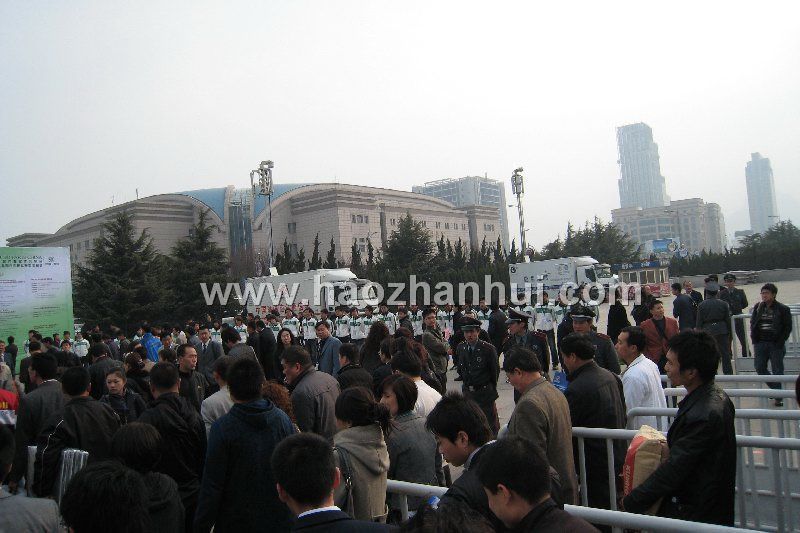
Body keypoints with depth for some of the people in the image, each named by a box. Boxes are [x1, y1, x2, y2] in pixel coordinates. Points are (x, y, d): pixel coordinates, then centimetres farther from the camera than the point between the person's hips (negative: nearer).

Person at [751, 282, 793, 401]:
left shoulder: (782, 309, -5)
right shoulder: (758, 307, 6)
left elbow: (788, 327, -3)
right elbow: (752, 323, 11)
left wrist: (780, 342, -10)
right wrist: (754, 341, 3)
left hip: (776, 344, -4)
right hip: (760, 343, 4)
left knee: (777, 371, 1)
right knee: (760, 368, 4)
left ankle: (778, 397, 11)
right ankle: (775, 388, 25)